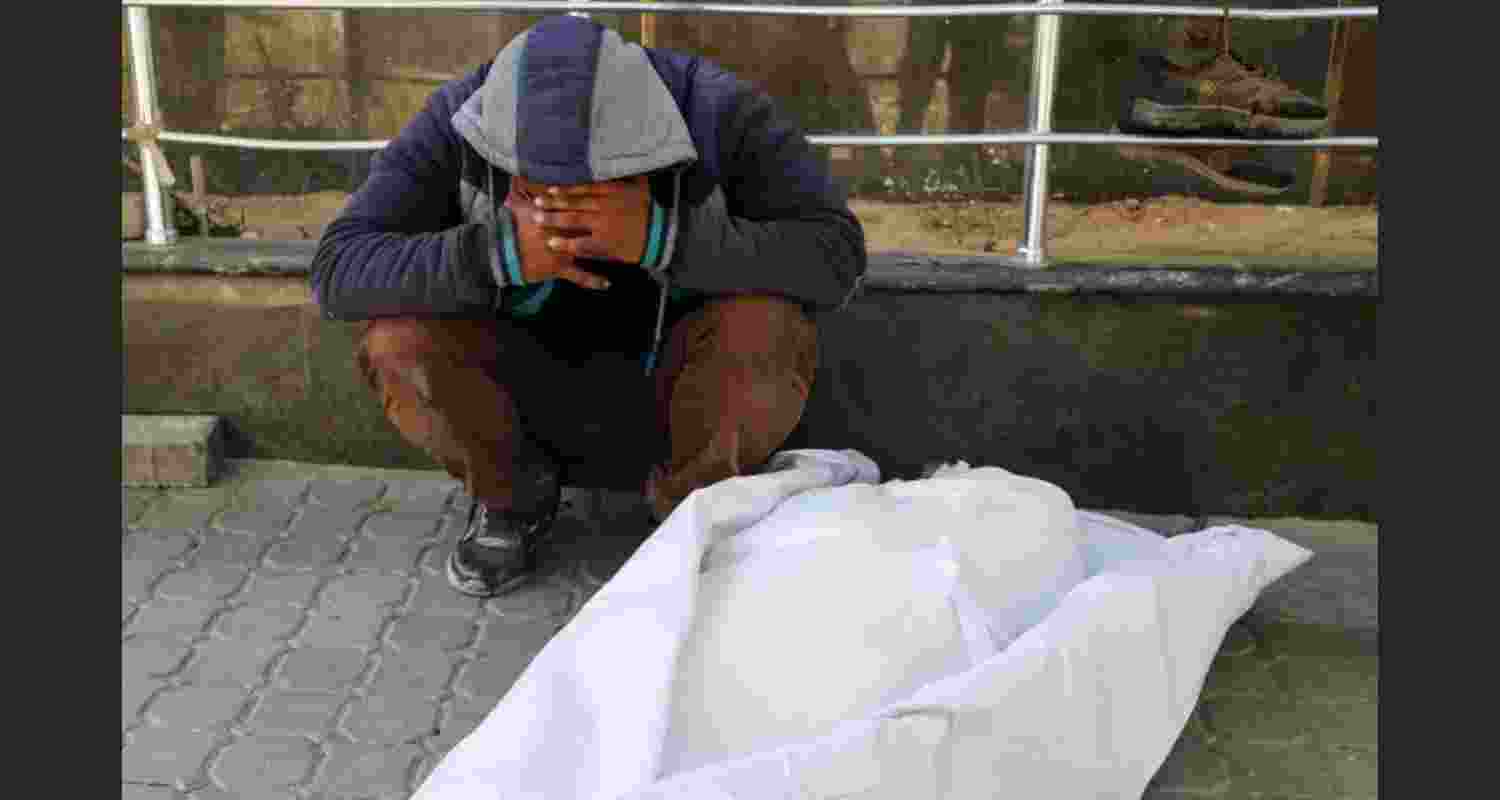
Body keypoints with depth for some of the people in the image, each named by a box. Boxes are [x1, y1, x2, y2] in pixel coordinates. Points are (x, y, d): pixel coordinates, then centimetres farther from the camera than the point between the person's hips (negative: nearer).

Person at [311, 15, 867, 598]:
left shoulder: (720, 113, -25)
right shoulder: (461, 121, -22)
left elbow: (835, 258, -31)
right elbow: (339, 271, -26)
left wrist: (659, 235, -44)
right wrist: (502, 252, -43)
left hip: (679, 388, -1)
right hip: (530, 395, 1)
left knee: (768, 326, -32)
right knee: (399, 342, -26)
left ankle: (693, 504, -2)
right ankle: (512, 494, 4)